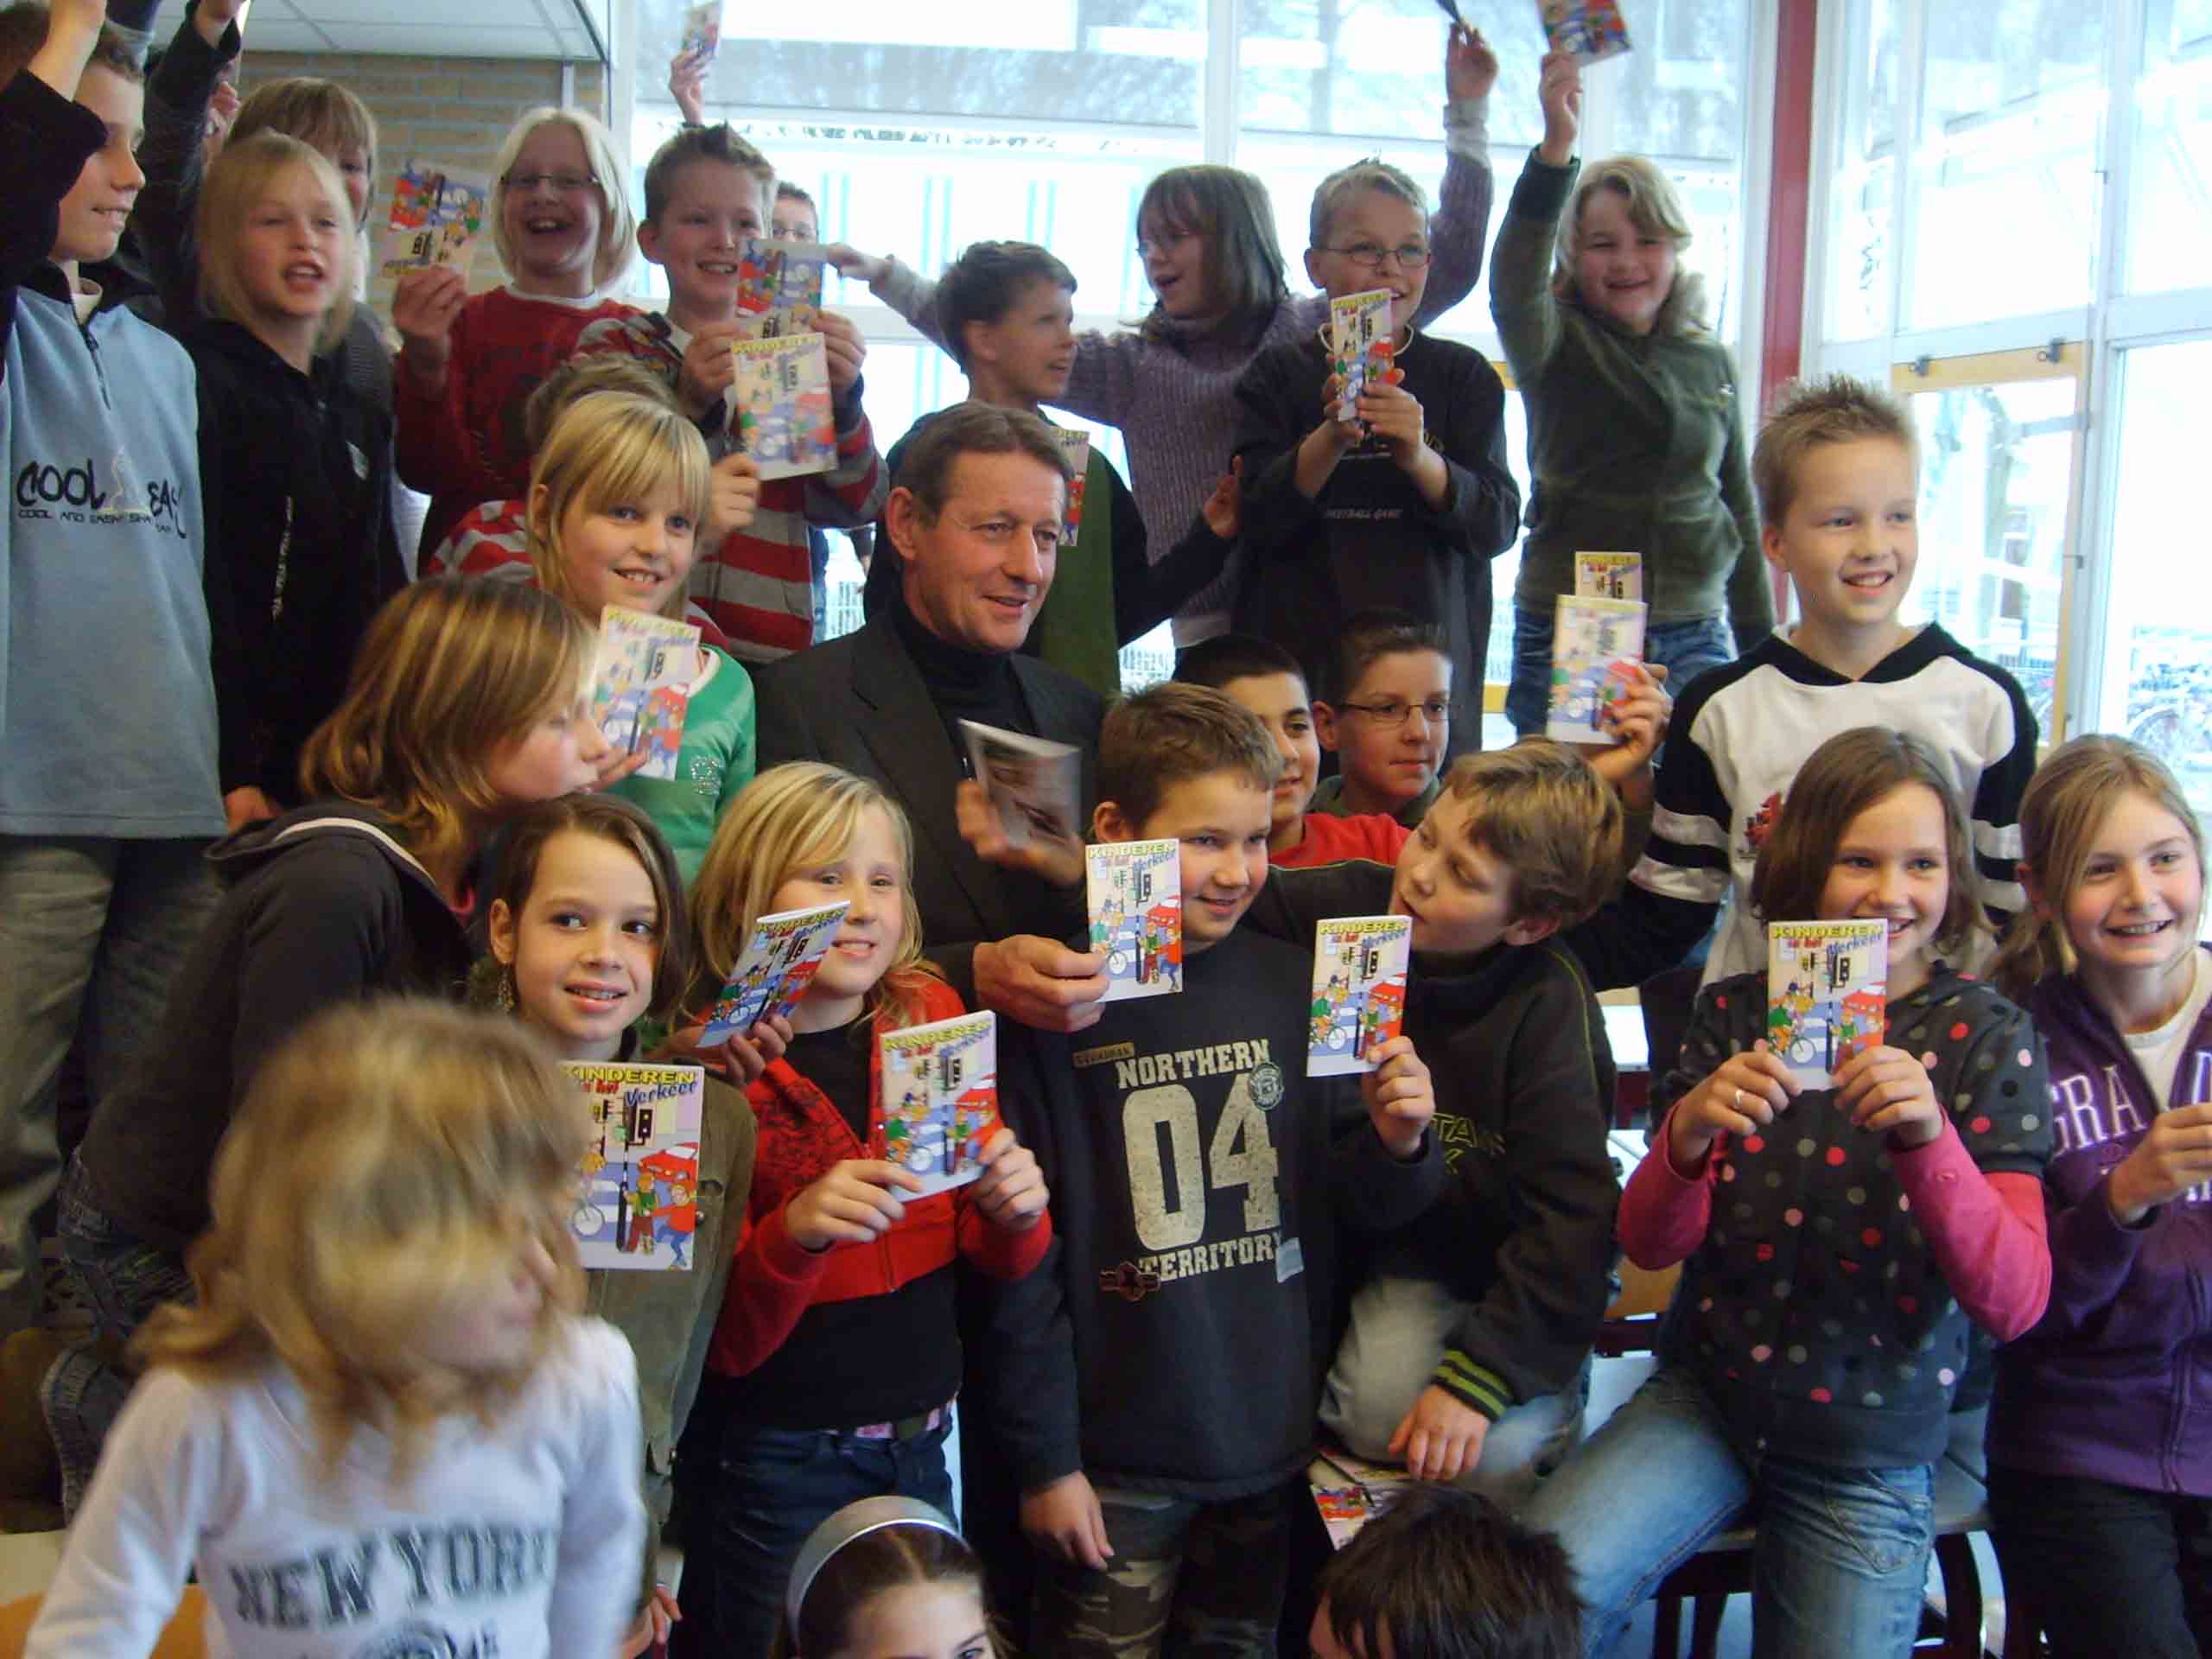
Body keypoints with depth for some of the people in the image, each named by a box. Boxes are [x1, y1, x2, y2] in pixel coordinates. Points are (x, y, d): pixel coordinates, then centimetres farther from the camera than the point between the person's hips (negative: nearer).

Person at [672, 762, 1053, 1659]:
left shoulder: (934, 1019, -2)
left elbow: (997, 1262, 6)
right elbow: (725, 1345, -13)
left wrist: (1014, 1214, -16)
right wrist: (796, 1232, -31)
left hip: (926, 1442, 4)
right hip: (775, 1462, -4)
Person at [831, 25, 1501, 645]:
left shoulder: (1319, 331, 7)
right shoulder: (1134, 365, 11)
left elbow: (1449, 266, 6)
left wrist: (1466, 113, 4)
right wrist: (887, 277, 7)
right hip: (1211, 631, 1)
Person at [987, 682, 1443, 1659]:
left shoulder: (1291, 984, -1)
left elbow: (1350, 1202, 8)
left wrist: (1395, 1145, -13)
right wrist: (1044, 1457, -8)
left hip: (1274, 1441, 4)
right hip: (1119, 1464, -4)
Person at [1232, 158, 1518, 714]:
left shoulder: (1465, 375, 7)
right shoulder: (1278, 373, 5)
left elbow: (1498, 525, -3)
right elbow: (1259, 521, -5)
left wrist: (1420, 458, -21)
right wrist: (1332, 438, -22)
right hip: (1299, 661, 0)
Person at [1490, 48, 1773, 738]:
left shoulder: (1711, 360, 11)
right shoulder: (1557, 345, 0)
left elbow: (1740, 509, 18)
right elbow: (1515, 285, -23)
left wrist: (1761, 645, 17)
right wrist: (1557, 147, -37)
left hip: (1695, 639, 3)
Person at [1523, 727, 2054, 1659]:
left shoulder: (1986, 1040, -7)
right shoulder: (1736, 1014, -2)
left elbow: (2014, 1302, -15)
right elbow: (1648, 1244, -4)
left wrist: (1930, 1137, -32)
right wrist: (1689, 1134, -26)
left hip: (1867, 1459, 0)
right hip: (1703, 1396, 0)